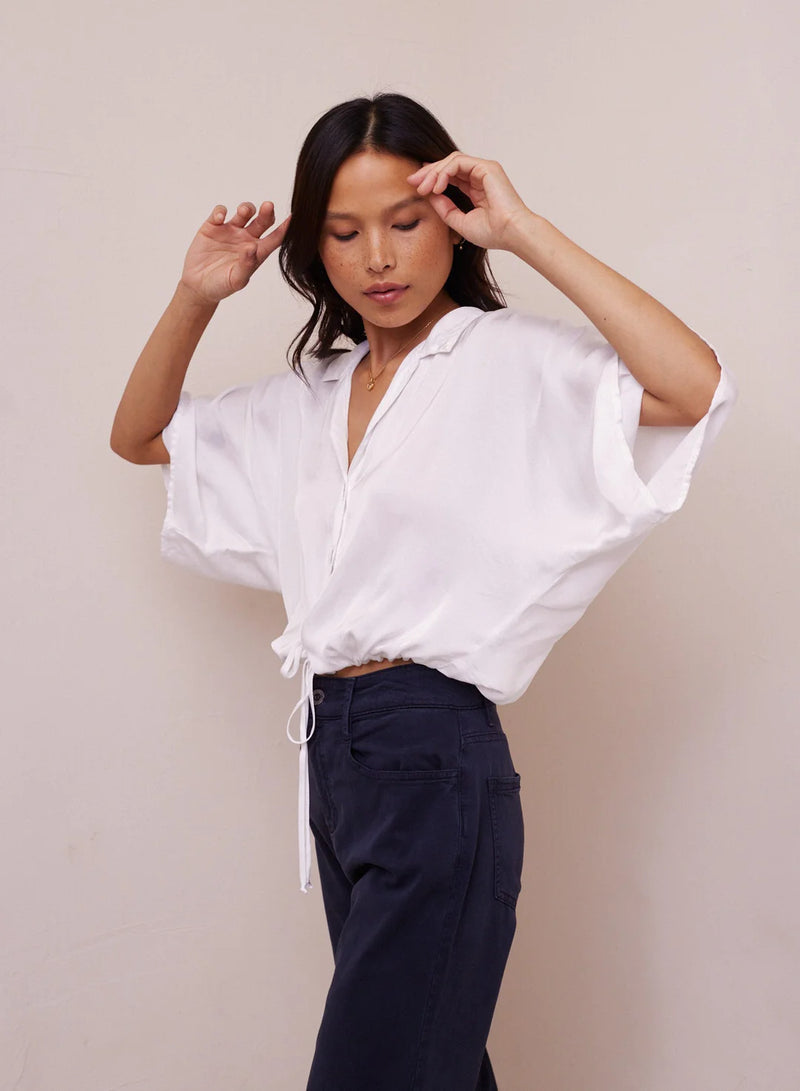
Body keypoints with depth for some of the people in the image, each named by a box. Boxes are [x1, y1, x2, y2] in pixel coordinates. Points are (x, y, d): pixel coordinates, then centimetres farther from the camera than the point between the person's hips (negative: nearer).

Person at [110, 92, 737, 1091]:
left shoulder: (511, 362, -8)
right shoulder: (309, 396, 13)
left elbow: (694, 388, -25)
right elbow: (140, 436, 22)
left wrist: (525, 231, -19)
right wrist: (196, 297, 5)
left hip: (436, 756, -7)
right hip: (332, 746, 7)